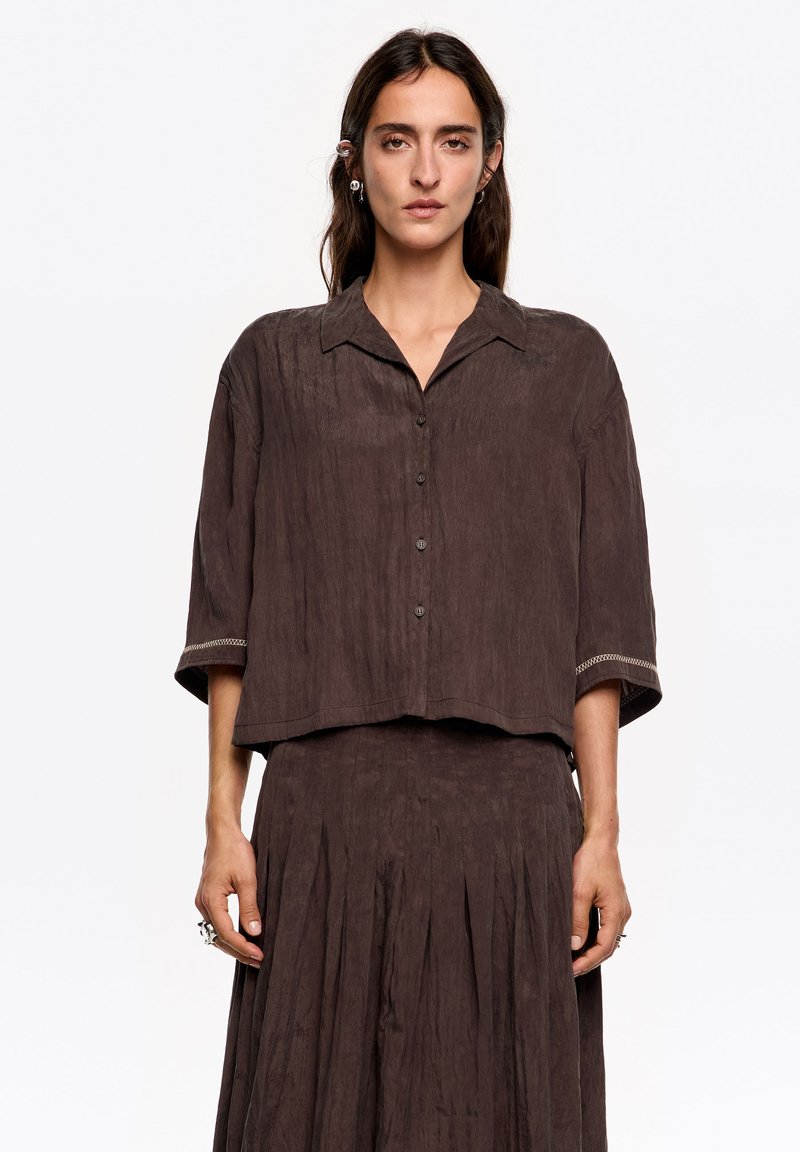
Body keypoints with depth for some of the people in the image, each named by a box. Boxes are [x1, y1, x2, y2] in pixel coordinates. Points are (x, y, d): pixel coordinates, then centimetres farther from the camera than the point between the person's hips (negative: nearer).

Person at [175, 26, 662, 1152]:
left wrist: (601, 834, -2)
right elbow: (232, 617, 7)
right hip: (328, 807, 0)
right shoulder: (275, 361, 10)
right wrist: (223, 824, -1)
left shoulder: (566, 363, 10)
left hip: (512, 810, 0)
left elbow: (598, 629, 5)